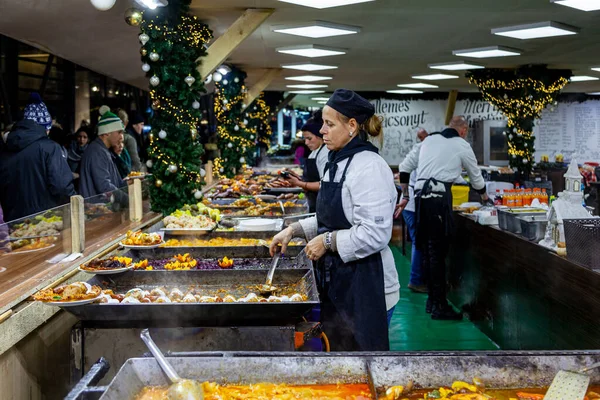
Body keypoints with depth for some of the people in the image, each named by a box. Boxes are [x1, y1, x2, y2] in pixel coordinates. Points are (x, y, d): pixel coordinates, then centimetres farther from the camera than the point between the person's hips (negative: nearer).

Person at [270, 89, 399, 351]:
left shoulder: (369, 167, -20)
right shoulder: (338, 163, 11)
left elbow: (375, 234, -26)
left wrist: (327, 242, -18)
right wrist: (294, 230, 9)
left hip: (365, 288, -9)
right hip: (337, 282, 10)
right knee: (338, 349, 20)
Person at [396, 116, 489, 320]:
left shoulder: (429, 140, 19)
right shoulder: (462, 146, 7)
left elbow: (405, 167, 19)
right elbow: (476, 176, 17)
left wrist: (405, 196, 25)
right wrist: (484, 195, 37)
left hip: (421, 195, 6)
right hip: (439, 196, -5)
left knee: (428, 249, 12)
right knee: (438, 252, -4)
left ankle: (432, 299, 21)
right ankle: (440, 306, 0)